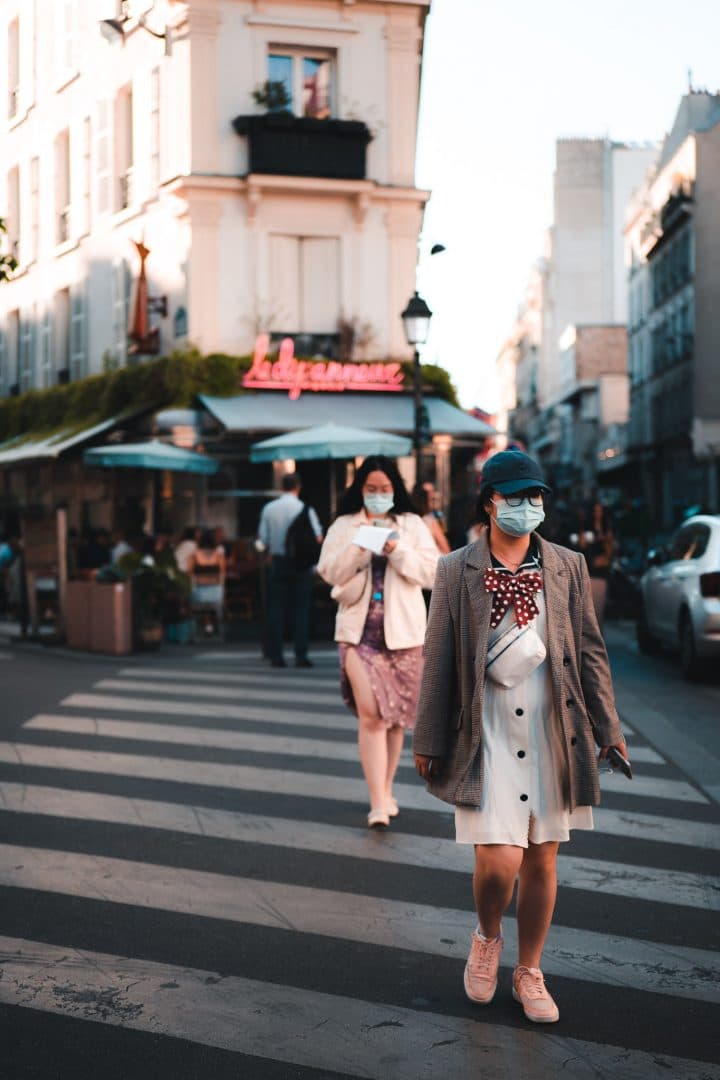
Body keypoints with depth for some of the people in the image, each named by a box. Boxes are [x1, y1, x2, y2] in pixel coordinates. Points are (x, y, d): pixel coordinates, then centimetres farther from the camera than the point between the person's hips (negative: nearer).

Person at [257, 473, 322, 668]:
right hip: (301, 564, -2)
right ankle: (301, 656, -3)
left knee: (276, 609, 6)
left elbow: (263, 540, 1)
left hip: (278, 562, 2)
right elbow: (317, 538, -6)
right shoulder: (305, 509, -7)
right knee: (301, 610, 2)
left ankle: (276, 656, 4)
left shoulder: (269, 509, 0)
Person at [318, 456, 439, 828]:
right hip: (360, 631, -1)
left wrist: (398, 550, -14)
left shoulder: (412, 525, 7)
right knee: (370, 713, -13)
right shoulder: (344, 526, 7)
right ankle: (378, 803, -13)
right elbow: (329, 571, 0)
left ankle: (385, 792, 26)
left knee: (395, 716, 10)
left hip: (402, 632, 1)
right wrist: (358, 546, -13)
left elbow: (431, 573, -1)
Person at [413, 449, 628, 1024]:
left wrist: (608, 729, 3)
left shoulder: (568, 567, 6)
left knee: (542, 860, 10)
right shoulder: (455, 571, 1)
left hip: (553, 734, 2)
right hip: (487, 735, -2)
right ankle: (487, 938, 23)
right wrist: (428, 741, 2)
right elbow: (438, 660, 2)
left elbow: (591, 651, 8)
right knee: (498, 859, -11)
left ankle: (529, 972, 30)